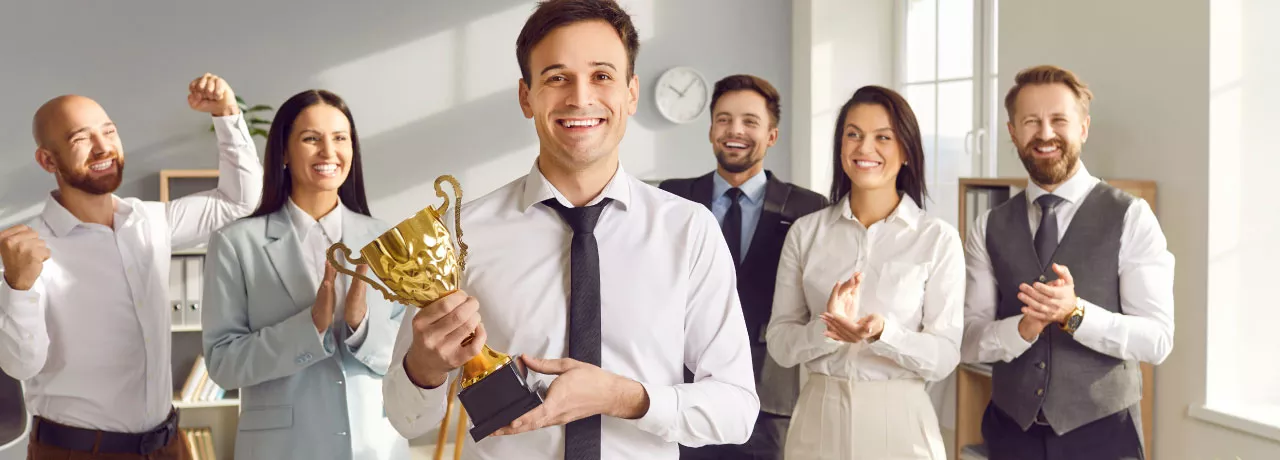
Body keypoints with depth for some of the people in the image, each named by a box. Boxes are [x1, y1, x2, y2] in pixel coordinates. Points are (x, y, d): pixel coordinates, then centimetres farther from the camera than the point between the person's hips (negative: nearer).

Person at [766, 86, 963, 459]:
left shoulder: (939, 238, -5)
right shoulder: (805, 232, 0)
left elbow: (944, 357, -7)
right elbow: (780, 345, -1)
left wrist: (882, 333, -24)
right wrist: (826, 327, -20)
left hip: (898, 421, -1)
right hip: (818, 418, 2)